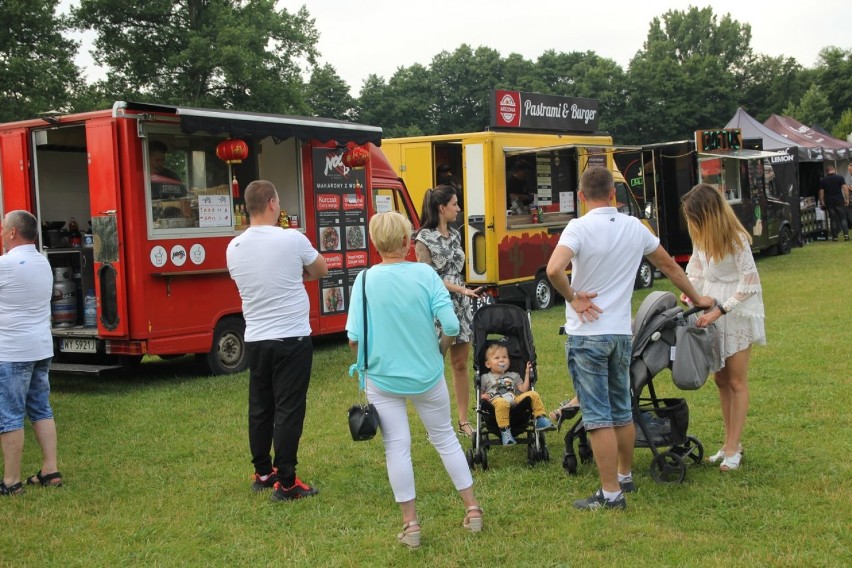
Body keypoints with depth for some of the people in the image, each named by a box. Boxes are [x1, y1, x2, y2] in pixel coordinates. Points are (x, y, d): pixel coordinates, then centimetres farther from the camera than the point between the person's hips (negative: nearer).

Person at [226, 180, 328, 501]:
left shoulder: (234, 248, 2)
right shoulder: (292, 240, -12)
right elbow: (321, 270, 4)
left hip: (255, 339, 5)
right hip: (292, 338, -5)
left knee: (260, 408, 16)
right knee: (289, 410, -1)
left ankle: (262, 473, 27)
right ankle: (285, 483, 1)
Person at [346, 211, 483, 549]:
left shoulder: (365, 280, -10)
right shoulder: (426, 274, -10)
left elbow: (354, 336, -11)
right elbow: (451, 325, -13)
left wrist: (365, 364, 8)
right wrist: (439, 352, 7)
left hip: (382, 379, -1)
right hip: (427, 376, 1)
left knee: (397, 448, 7)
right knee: (445, 438, 17)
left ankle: (410, 525, 14)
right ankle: (472, 510, 24)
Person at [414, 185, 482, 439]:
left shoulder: (455, 235, 13)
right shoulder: (424, 239, -8)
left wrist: (467, 295, 17)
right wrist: (462, 290, -18)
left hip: (461, 305, 6)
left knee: (461, 364, 8)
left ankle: (464, 420, 14)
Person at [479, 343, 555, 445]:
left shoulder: (513, 376, 29)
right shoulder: (485, 378, 22)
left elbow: (523, 390, 17)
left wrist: (527, 373, 16)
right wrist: (483, 396, -4)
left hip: (515, 400, 4)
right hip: (497, 401, -4)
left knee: (533, 394, -16)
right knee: (502, 403, -41)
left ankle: (540, 420, -12)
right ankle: (505, 431, -39)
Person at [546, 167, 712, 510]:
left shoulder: (579, 228, -12)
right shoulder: (634, 228, 5)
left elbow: (554, 269, -29)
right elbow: (668, 265, 19)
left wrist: (572, 298, -11)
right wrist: (696, 298, 33)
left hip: (586, 333, -6)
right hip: (622, 333, 6)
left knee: (598, 416, -2)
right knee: (621, 410, 19)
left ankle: (611, 493, 1)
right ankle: (625, 476, 34)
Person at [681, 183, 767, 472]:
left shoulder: (735, 239, -20)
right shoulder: (701, 235, 1)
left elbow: (750, 283, -20)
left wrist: (720, 311, -22)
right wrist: (690, 297, -3)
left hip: (737, 312, -7)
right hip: (711, 311, 7)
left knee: (736, 381, 0)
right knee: (720, 379, 10)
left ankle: (733, 449, 5)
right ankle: (730, 443, 20)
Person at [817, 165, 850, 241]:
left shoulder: (822, 180, 3)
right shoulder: (840, 177, 0)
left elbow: (821, 192, 2)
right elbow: (845, 188, -8)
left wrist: (821, 202, 9)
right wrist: (847, 199, -4)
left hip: (829, 202, 1)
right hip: (839, 201, -1)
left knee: (833, 220, 7)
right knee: (843, 218, 4)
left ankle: (835, 236, 6)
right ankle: (846, 234, -10)